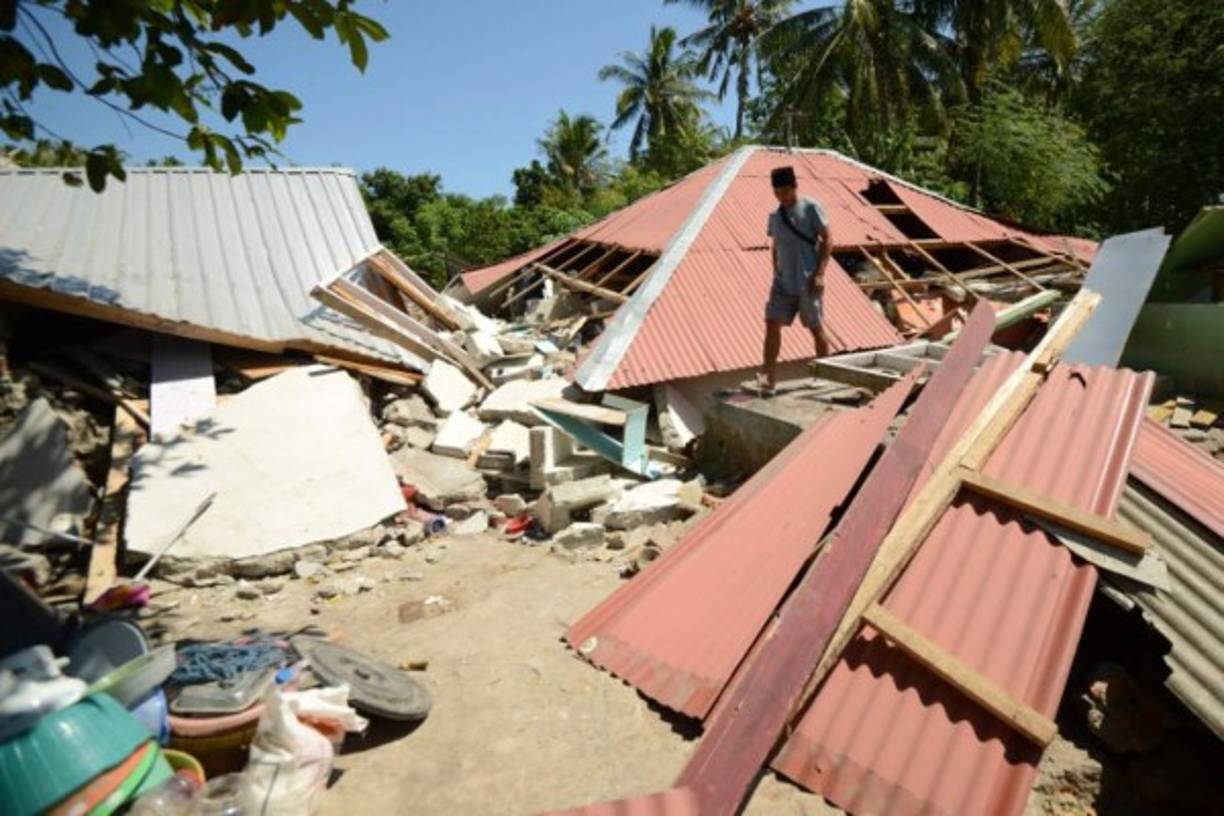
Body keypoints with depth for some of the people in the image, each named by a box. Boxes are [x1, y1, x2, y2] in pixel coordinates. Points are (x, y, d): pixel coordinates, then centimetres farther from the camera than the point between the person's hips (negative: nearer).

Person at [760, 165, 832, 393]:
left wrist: (820, 273, -14)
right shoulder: (774, 216, 10)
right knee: (772, 324, -6)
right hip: (783, 282, 5)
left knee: (816, 328, 6)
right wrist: (776, 273, 10)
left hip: (807, 283, -5)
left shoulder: (810, 209, -5)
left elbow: (827, 240, -7)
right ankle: (768, 376, -5)